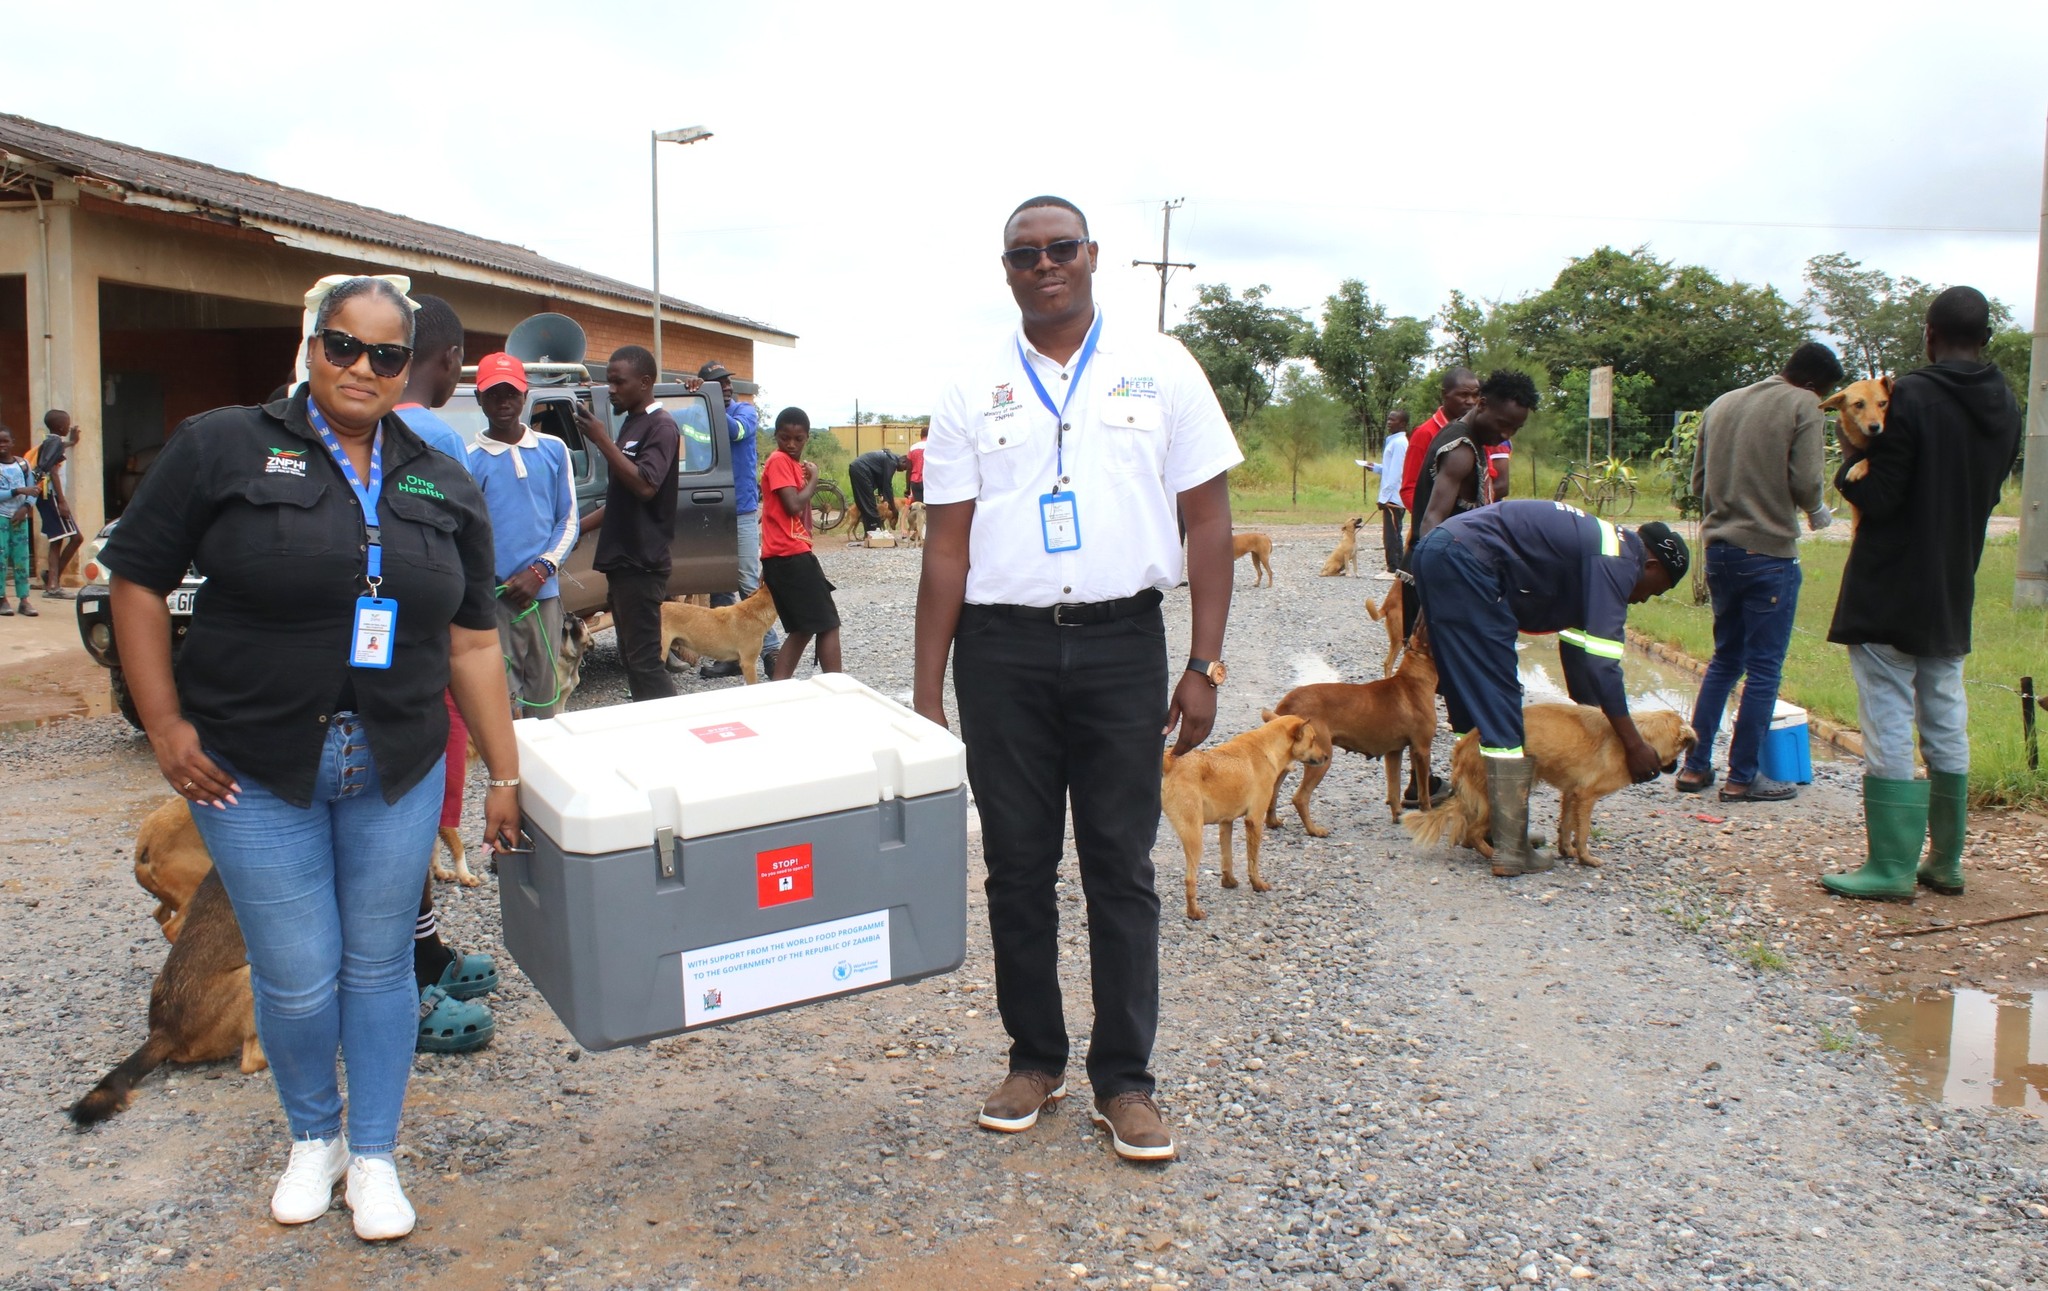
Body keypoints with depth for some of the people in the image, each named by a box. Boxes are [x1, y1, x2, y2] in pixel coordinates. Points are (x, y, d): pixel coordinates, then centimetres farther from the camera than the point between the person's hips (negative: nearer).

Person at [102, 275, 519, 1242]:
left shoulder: (444, 489, 6)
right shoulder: (222, 448, -3)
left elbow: (472, 643, 6)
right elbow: (137, 582, 0)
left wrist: (504, 775, 5)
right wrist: (165, 726, -6)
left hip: (396, 771, 2)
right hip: (255, 770, -2)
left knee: (378, 967, 10)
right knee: (297, 977, 4)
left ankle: (373, 1156, 29)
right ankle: (311, 1137, 32)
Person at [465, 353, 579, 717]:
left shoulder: (554, 450, 9)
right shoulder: (470, 459, 0)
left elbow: (568, 521, 9)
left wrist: (540, 570, -5)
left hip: (544, 595, 3)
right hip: (494, 601, -3)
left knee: (545, 700, 8)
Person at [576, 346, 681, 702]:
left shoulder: (660, 426, -12)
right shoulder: (631, 423, 16)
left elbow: (645, 486, -25)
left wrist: (602, 440, -22)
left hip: (641, 562, -10)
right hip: (623, 558, 10)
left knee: (643, 659, -11)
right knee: (632, 655, 12)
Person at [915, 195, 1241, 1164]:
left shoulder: (1158, 367, 3)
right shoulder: (973, 389, 6)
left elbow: (1207, 519, 3)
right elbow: (946, 546, 5)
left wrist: (1205, 664, -4)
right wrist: (927, 693, 1)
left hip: (1122, 645, -1)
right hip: (1002, 648, 2)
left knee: (1121, 868, 5)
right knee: (1017, 866, 10)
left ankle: (1124, 1080, 17)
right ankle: (1034, 1058, 26)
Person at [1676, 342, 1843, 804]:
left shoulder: (1721, 404, 12)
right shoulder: (1803, 407, -6)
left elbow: (1698, 481, 12)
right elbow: (1806, 482, -14)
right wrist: (1816, 512, 6)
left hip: (1719, 549, 6)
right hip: (1769, 553, -6)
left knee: (1724, 660, 17)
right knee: (1763, 669, 2)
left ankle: (1695, 766, 16)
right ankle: (1742, 778, 5)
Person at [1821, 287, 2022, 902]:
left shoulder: (1911, 397, -16)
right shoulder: (2006, 406, 7)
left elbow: (1876, 497, -17)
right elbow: (1987, 493, 16)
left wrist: (1851, 458, 1)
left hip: (1888, 595, -7)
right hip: (1953, 596, 7)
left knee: (1889, 728, -4)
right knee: (1947, 728, 14)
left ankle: (1891, 867, -1)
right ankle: (1946, 860, 22)